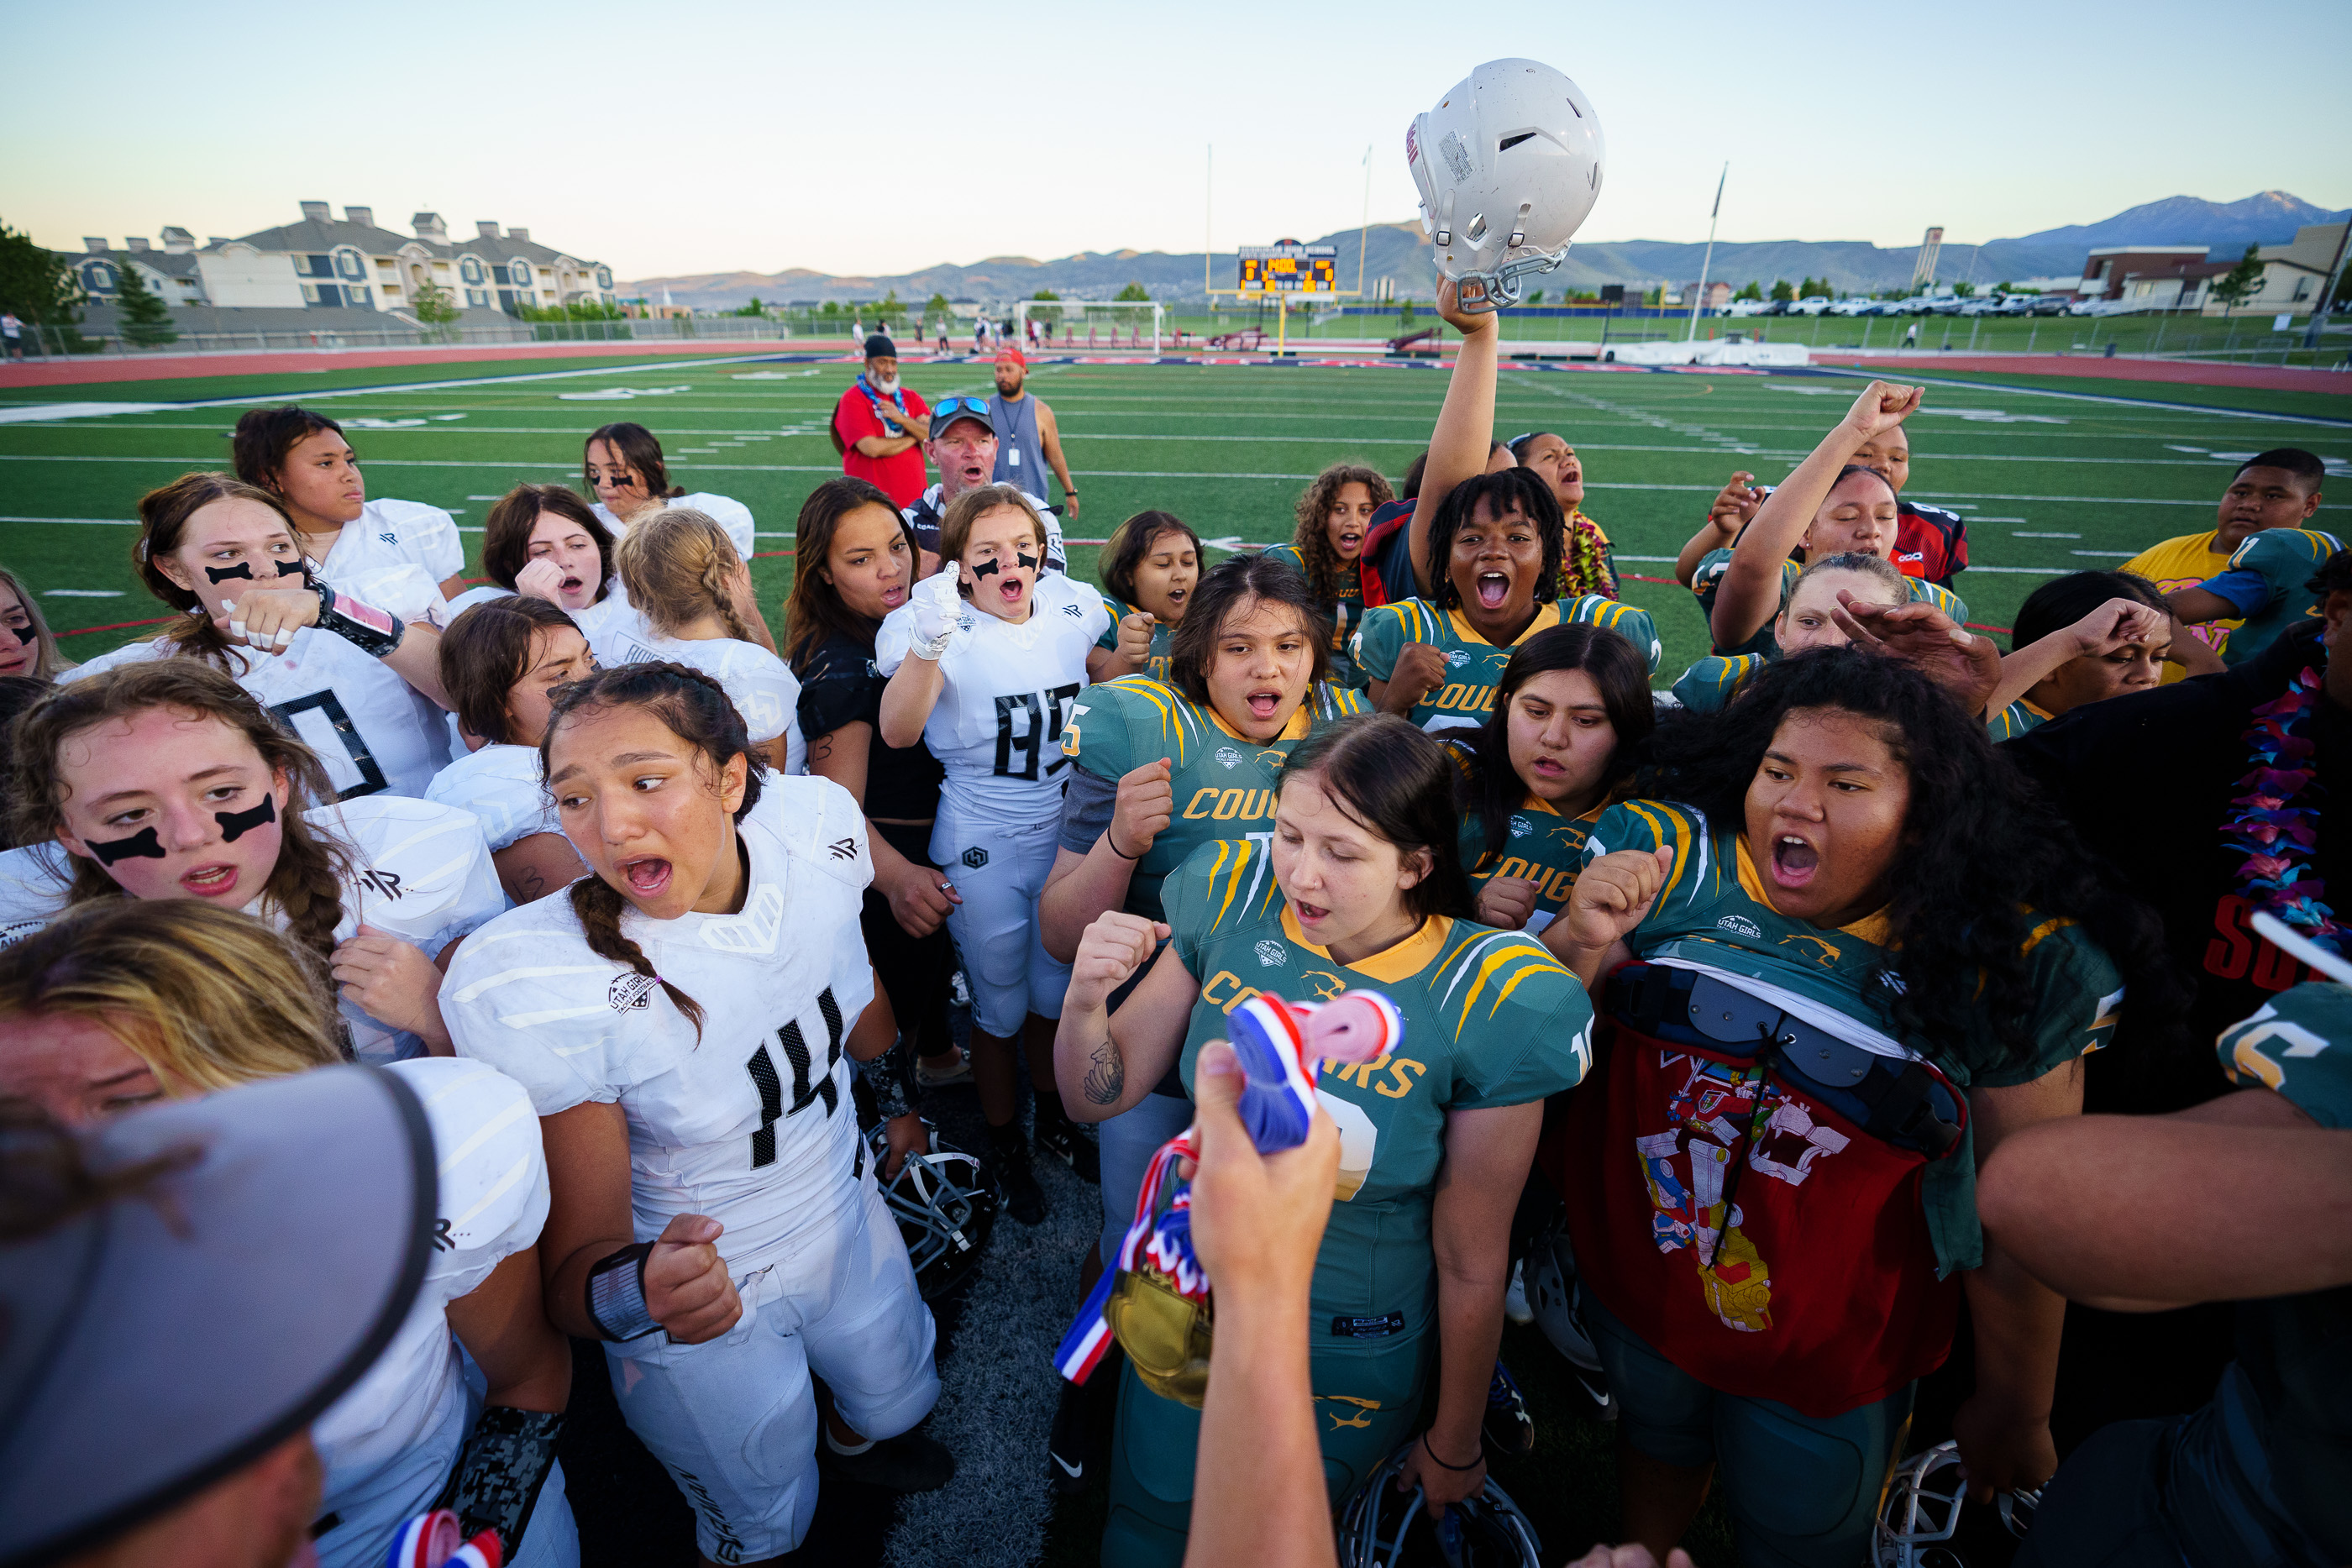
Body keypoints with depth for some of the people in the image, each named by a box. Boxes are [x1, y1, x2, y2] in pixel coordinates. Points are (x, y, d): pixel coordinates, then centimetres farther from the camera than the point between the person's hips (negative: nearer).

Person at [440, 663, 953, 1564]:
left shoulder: (816, 825, -20)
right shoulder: (532, 987, -32)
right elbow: (574, 1263, -25)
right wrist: (634, 1288, -47)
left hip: (852, 1222, 4)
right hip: (706, 1301, -4)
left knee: (900, 1402, 30)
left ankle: (855, 1439, 65)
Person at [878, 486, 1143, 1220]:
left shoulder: (1069, 609, -4)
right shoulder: (944, 626, -18)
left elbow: (1089, 680, 15)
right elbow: (897, 731, -34)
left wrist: (1125, 660, -8)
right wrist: (928, 643, -52)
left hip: (1067, 832, 4)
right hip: (981, 850, -4)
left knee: (1054, 989, 22)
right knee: (999, 1005, 12)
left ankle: (1052, 1113, 48)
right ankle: (1005, 1143, 38)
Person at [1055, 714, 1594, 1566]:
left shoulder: (1484, 1004, -25)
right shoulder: (1234, 903, -18)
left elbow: (1471, 1265, -13)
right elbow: (1102, 1094, -9)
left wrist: (1454, 1444, 1)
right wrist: (1084, 1002, -31)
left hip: (1352, 1357, -2)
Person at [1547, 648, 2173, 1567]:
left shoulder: (2012, 962, -16)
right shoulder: (1673, 857, -14)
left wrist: (2016, 1407, 2)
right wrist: (1580, 941, -30)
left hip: (1829, 1353, -1)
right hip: (1633, 1279, 2)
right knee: (1657, 1444, 30)